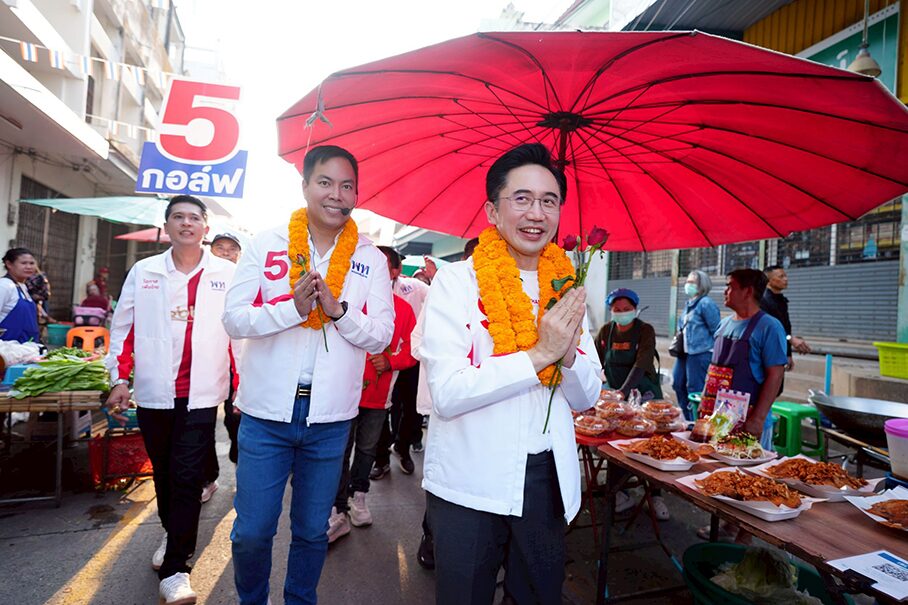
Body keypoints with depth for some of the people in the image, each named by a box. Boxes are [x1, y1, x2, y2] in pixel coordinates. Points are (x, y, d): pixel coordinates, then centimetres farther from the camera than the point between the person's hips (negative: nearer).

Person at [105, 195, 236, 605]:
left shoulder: (228, 275, 0)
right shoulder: (143, 271, 6)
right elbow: (123, 328, 10)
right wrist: (120, 380, 3)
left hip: (201, 393, -3)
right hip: (154, 391, 3)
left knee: (187, 477, -4)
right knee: (163, 472, 17)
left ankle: (174, 567, 7)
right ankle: (173, 534, 40)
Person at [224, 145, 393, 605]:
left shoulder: (370, 260, 1)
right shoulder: (266, 244, 0)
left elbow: (380, 338, -2)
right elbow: (234, 318, -5)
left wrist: (338, 310, -19)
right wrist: (292, 308, -20)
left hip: (330, 417, 1)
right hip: (267, 411, 0)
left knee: (313, 531, 16)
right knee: (251, 532, 10)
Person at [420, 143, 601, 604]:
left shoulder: (565, 287, 3)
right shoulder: (456, 281, -10)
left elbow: (587, 397, 6)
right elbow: (447, 393, -21)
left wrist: (568, 354, -14)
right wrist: (538, 355, -21)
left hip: (548, 480, 5)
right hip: (469, 484, -4)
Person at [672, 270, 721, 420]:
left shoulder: (706, 304, -11)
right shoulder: (689, 304, 15)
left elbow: (716, 331, -12)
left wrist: (714, 354, -11)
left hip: (700, 353, -9)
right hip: (685, 352, 9)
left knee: (695, 389, -3)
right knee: (677, 384, 12)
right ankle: (689, 421, 27)